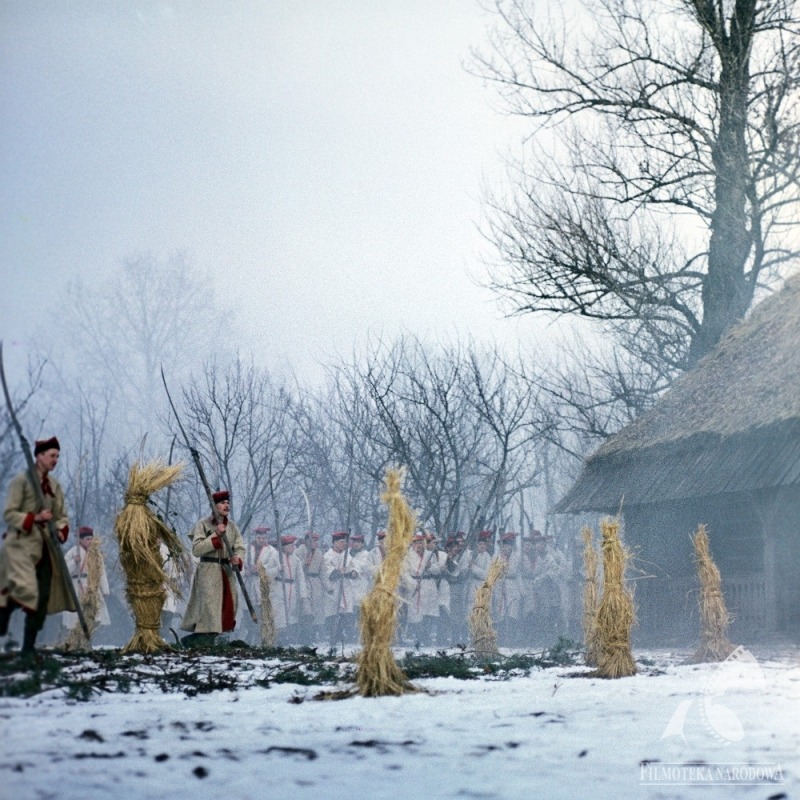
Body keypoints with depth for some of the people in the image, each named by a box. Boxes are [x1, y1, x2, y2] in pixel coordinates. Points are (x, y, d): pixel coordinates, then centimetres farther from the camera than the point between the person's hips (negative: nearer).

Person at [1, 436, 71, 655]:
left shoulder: (55, 485, 13)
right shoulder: (21, 481, -5)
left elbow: (62, 516, 17)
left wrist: (61, 531, -4)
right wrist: (34, 518, -21)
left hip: (45, 546, 6)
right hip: (22, 544, -6)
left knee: (43, 596, 0)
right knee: (24, 590, -22)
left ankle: (29, 645, 8)